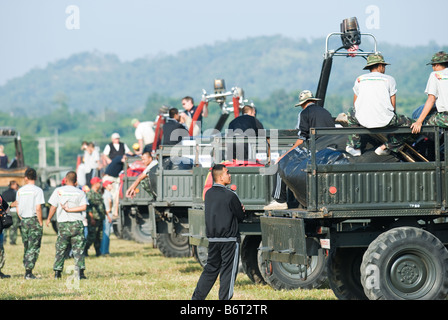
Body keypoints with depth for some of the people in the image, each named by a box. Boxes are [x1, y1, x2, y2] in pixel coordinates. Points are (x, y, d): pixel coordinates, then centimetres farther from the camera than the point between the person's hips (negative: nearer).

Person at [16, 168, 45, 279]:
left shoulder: (20, 191, 7)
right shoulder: (37, 190, -9)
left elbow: (18, 208, 11)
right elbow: (38, 208, -15)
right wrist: (40, 223, -8)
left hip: (23, 220, 5)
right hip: (34, 220, -5)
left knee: (26, 247, 14)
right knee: (34, 248, -2)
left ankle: (27, 271, 15)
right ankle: (29, 272, -9)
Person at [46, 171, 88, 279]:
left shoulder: (58, 190, 2)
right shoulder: (80, 192, 5)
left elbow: (53, 207, 0)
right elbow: (84, 207, -8)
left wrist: (49, 219, 13)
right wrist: (70, 209, -5)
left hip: (63, 223, 0)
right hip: (77, 223, 0)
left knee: (60, 248, 7)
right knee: (78, 248, 1)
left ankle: (57, 272, 4)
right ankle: (80, 270, -9)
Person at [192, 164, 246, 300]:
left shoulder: (208, 194, 7)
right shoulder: (230, 195, -14)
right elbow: (241, 216, -6)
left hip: (212, 238, 7)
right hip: (229, 239, -7)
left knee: (211, 269, 16)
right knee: (228, 271, 0)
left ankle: (197, 297, 16)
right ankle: (224, 298, 1)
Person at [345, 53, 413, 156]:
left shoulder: (359, 79, 18)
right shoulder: (389, 79, 11)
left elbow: (355, 105, 25)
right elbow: (393, 106, 9)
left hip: (363, 121, 3)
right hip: (385, 121, -3)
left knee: (351, 115, 36)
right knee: (408, 122, 20)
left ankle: (355, 147, 26)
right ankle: (386, 147, 10)